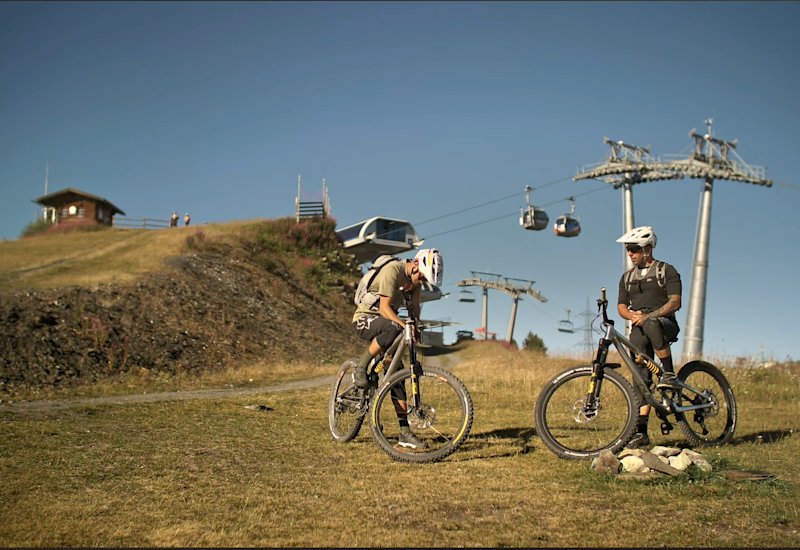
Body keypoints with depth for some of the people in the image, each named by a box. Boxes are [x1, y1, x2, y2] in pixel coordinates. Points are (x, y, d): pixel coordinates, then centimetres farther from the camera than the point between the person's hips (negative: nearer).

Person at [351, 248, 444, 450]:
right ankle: (361, 368, -20)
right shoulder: (393, 270, -22)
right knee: (392, 328, -41)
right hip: (365, 319, -7)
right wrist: (405, 326, -38)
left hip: (385, 322, 7)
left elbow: (415, 306, 5)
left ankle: (405, 433, -4)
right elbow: (384, 308, -26)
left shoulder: (415, 277, 3)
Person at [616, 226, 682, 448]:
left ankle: (669, 374, -24)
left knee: (651, 326, -41)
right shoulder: (627, 277, 20)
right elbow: (621, 306, 15)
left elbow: (675, 302, -8)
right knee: (641, 378, -7)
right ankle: (641, 431, -6)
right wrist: (632, 315, -10)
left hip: (665, 324, -4)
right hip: (639, 330, 4)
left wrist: (648, 316, -22)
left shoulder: (667, 271, 4)